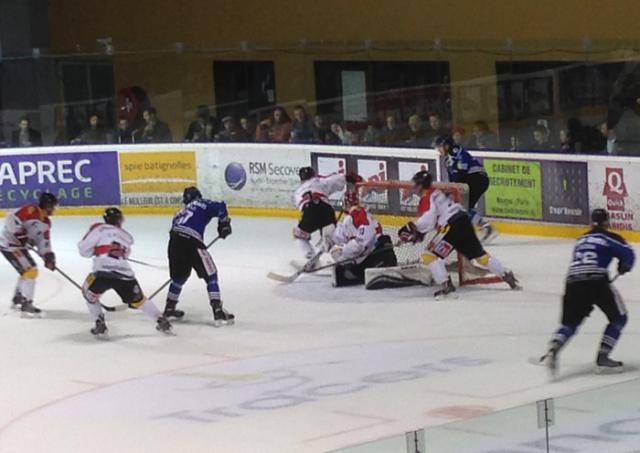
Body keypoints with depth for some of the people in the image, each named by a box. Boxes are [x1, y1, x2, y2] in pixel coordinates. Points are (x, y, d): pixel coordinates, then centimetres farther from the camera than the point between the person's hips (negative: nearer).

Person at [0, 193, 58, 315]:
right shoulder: (30, 210, -20)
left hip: (18, 245, 10)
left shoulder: (46, 223, 8)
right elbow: (11, 220, -26)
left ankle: (17, 300, 36)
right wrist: (22, 236, -27)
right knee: (30, 271, -12)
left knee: (27, 271, 24)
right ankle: (26, 303, -7)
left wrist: (48, 256, -6)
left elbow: (44, 241, 7)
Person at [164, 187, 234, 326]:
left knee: (179, 275, 29)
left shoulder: (181, 212, 34)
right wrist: (224, 225, 10)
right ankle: (218, 313, -10)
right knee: (211, 275, 0)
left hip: (174, 241, 6)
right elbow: (220, 207, -3)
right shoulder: (202, 204, 16)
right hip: (190, 241, -6)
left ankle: (169, 308, 42)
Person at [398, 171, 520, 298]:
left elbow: (428, 219, -19)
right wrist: (419, 232, 22)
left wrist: (411, 228, -15)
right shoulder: (437, 192, 25)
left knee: (430, 255, -7)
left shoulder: (427, 197, -4)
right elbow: (434, 218, 30)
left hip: (451, 226, -9)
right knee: (479, 254, 19)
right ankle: (508, 276, 21)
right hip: (464, 220, 9)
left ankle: (445, 284, -17)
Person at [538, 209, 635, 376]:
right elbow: (628, 253, 0)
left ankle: (553, 350, -14)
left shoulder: (581, 239, 29)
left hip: (572, 281, 5)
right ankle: (603, 357, 0)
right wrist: (623, 266, 23)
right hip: (596, 280, -5)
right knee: (618, 318, 10)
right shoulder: (609, 237, 11)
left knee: (570, 322, 13)